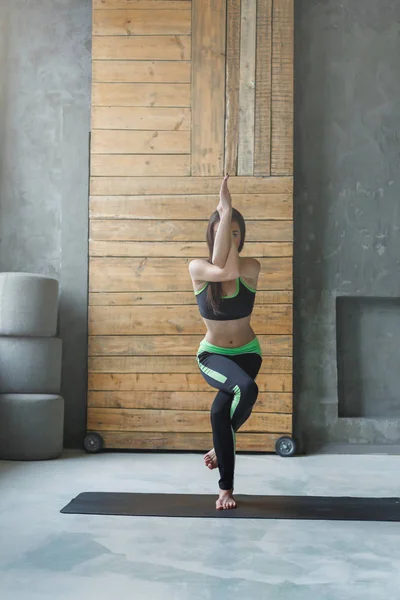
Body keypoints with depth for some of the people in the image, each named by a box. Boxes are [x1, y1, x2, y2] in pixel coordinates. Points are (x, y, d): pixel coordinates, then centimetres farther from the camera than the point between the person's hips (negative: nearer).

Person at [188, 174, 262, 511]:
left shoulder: (252, 268, -11)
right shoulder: (197, 268, -12)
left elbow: (232, 270, -33)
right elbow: (220, 271, -33)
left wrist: (228, 215, -30)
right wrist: (224, 216, -30)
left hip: (247, 353, 1)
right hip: (212, 355, -1)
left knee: (221, 410, -25)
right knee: (247, 389, -31)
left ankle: (221, 445, 18)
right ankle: (226, 488, -11)